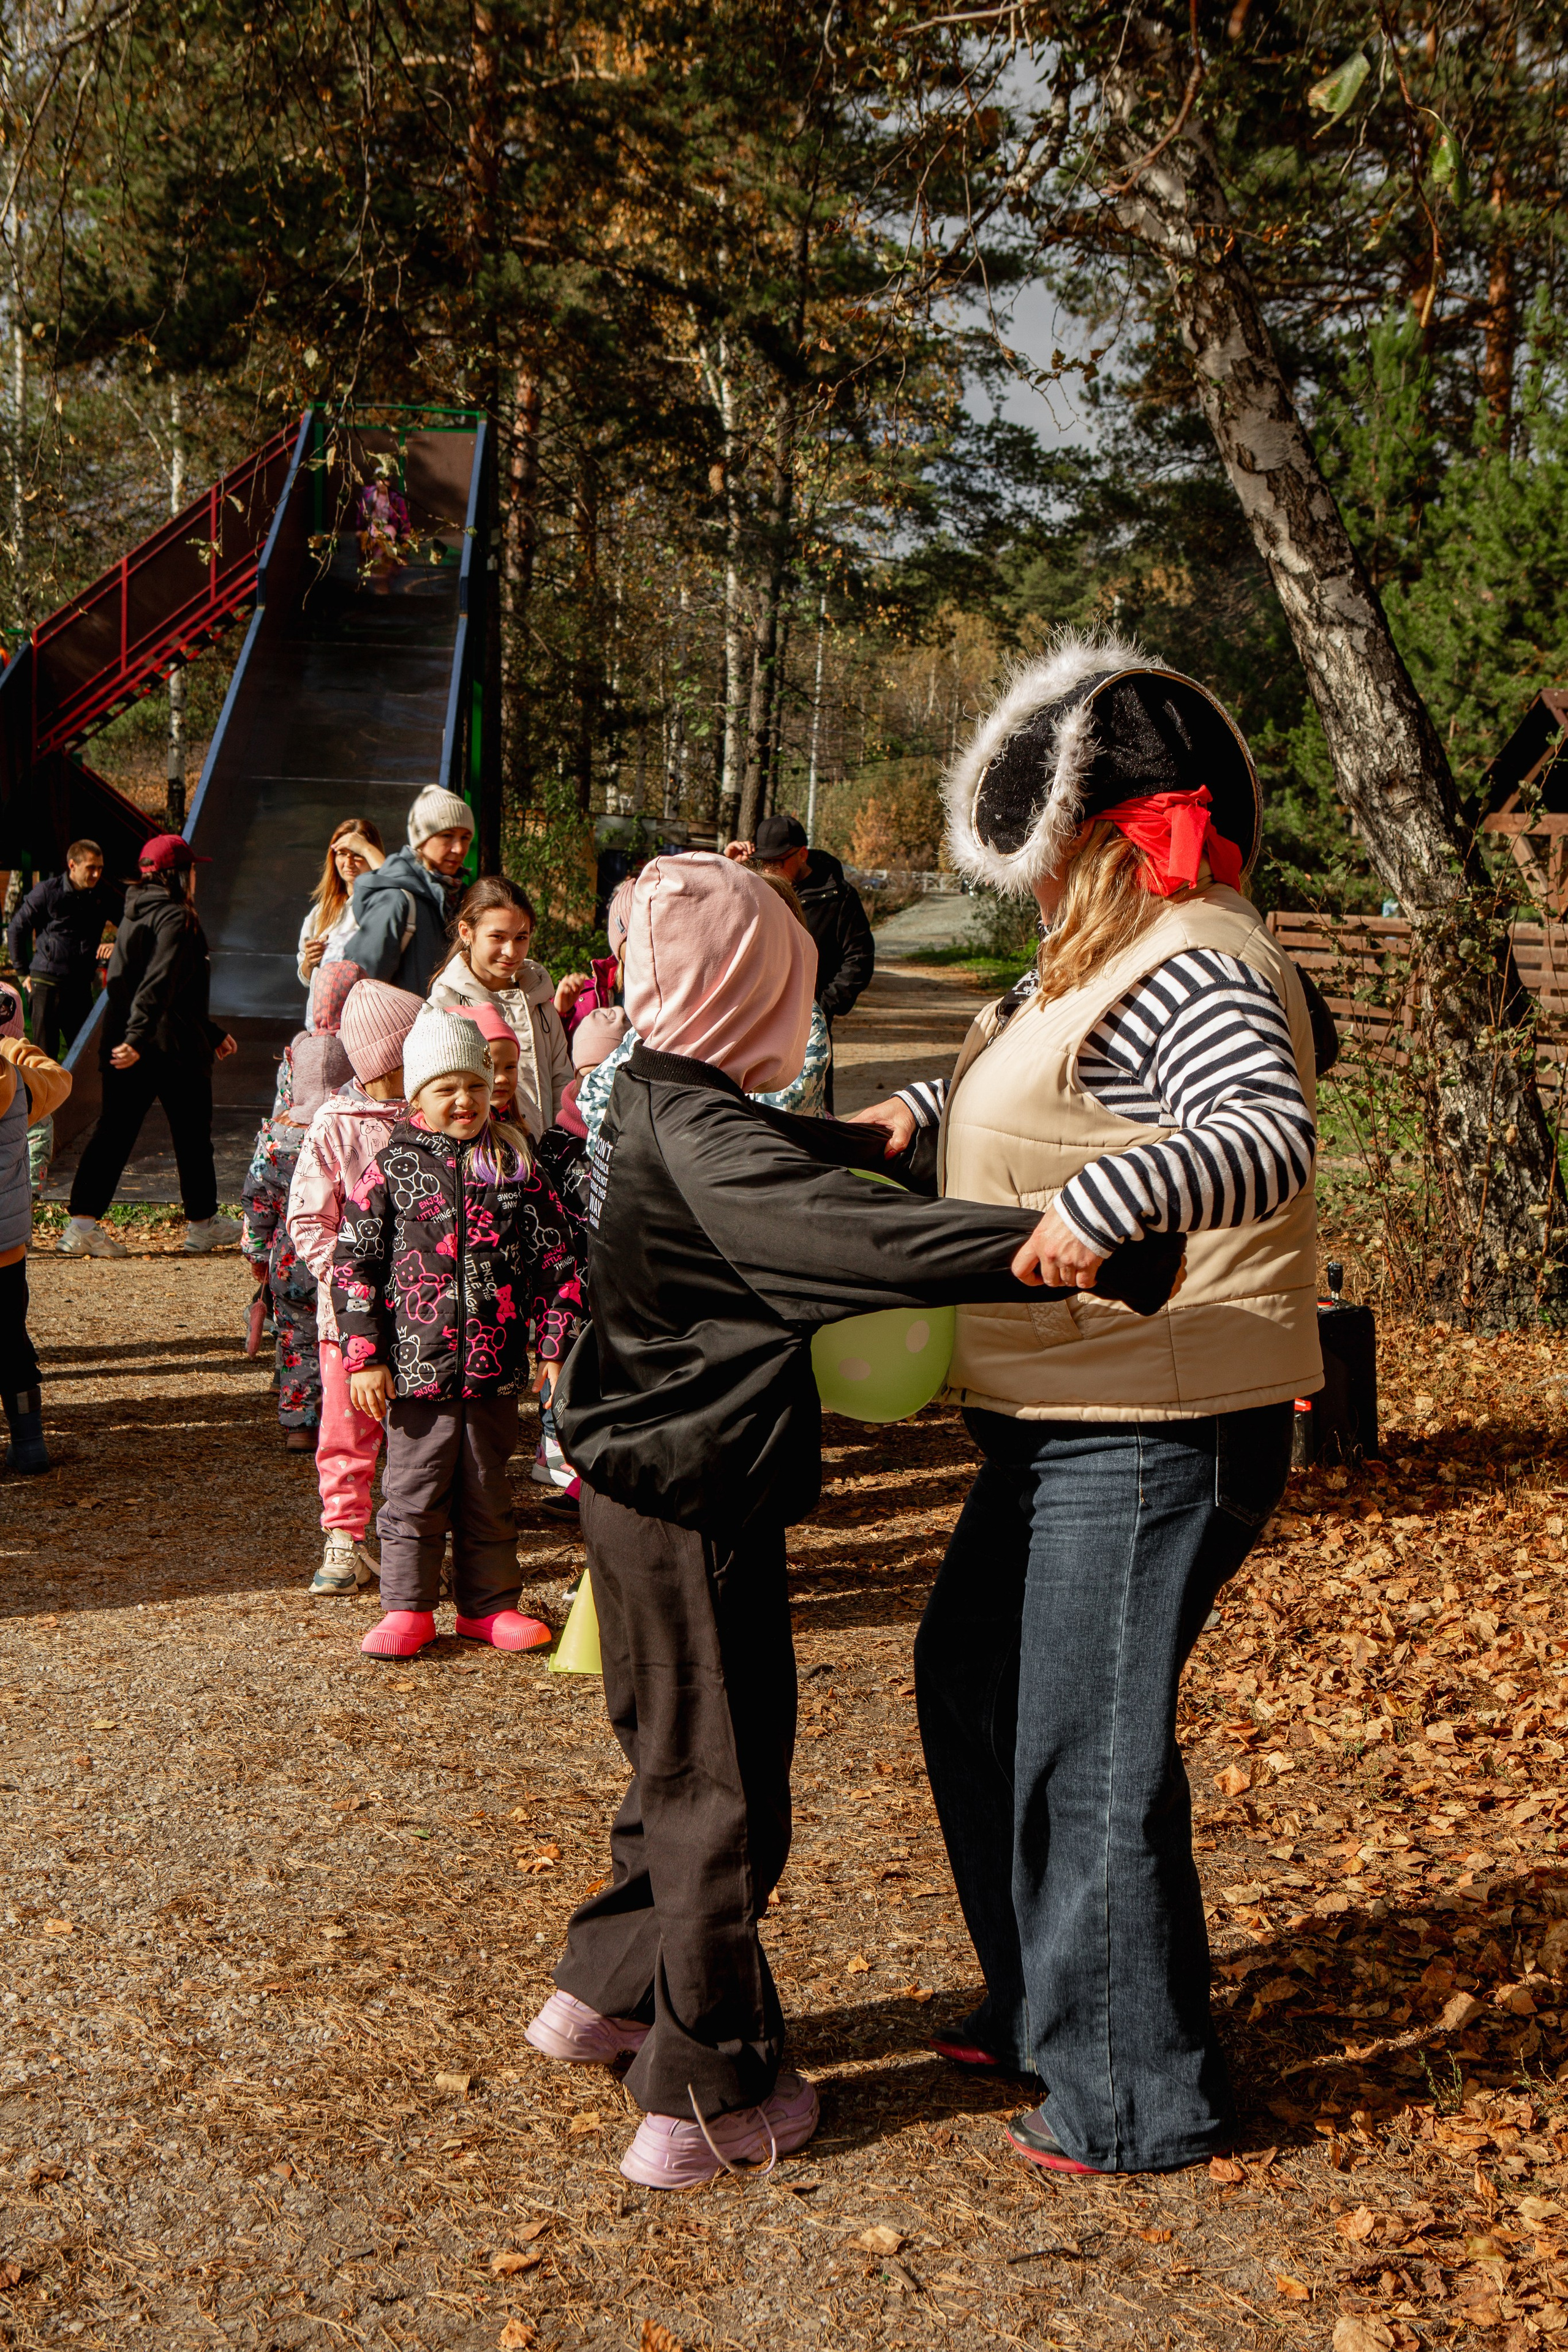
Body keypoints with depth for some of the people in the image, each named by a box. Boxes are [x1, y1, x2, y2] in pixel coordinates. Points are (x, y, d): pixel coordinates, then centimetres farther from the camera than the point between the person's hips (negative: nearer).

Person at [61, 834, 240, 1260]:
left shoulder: (134, 916, 16)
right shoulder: (176, 917, -12)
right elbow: (159, 985, -25)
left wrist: (212, 1033, 29)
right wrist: (137, 1039, -32)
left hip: (123, 1044, 8)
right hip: (172, 1047, -7)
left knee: (113, 1129, 3)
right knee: (192, 1133, 8)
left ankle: (81, 1223, -7)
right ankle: (202, 1223, 21)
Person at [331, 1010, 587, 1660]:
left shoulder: (515, 1167, 4)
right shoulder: (392, 1168, -1)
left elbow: (558, 1259, 6)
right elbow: (352, 1263, -1)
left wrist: (555, 1347, 1)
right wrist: (364, 1356, -5)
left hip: (496, 1369, 2)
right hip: (418, 1365, -2)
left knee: (488, 1494, 12)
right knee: (414, 1493, 5)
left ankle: (488, 1604, 23)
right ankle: (408, 1607, 17)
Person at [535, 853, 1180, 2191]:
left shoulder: (657, 1105, 6)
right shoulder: (707, 1143, -24)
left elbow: (795, 1158, 26)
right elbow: (859, 1235, -38)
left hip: (647, 1488, 10)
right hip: (697, 1504, -10)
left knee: (684, 1765, 25)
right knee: (724, 1790, 3)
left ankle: (605, 1992, 40)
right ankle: (706, 2102, 15)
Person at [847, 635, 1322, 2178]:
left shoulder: (1190, 970, -19)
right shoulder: (1104, 959, 14)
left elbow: (1268, 1134, -36)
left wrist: (1104, 1203, -50)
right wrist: (924, 1114, 19)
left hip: (1150, 1432, -11)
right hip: (1069, 1423, 11)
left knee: (1086, 1742, -1)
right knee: (972, 1683, 21)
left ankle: (1140, 2096, 17)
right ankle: (1042, 2003, 38)